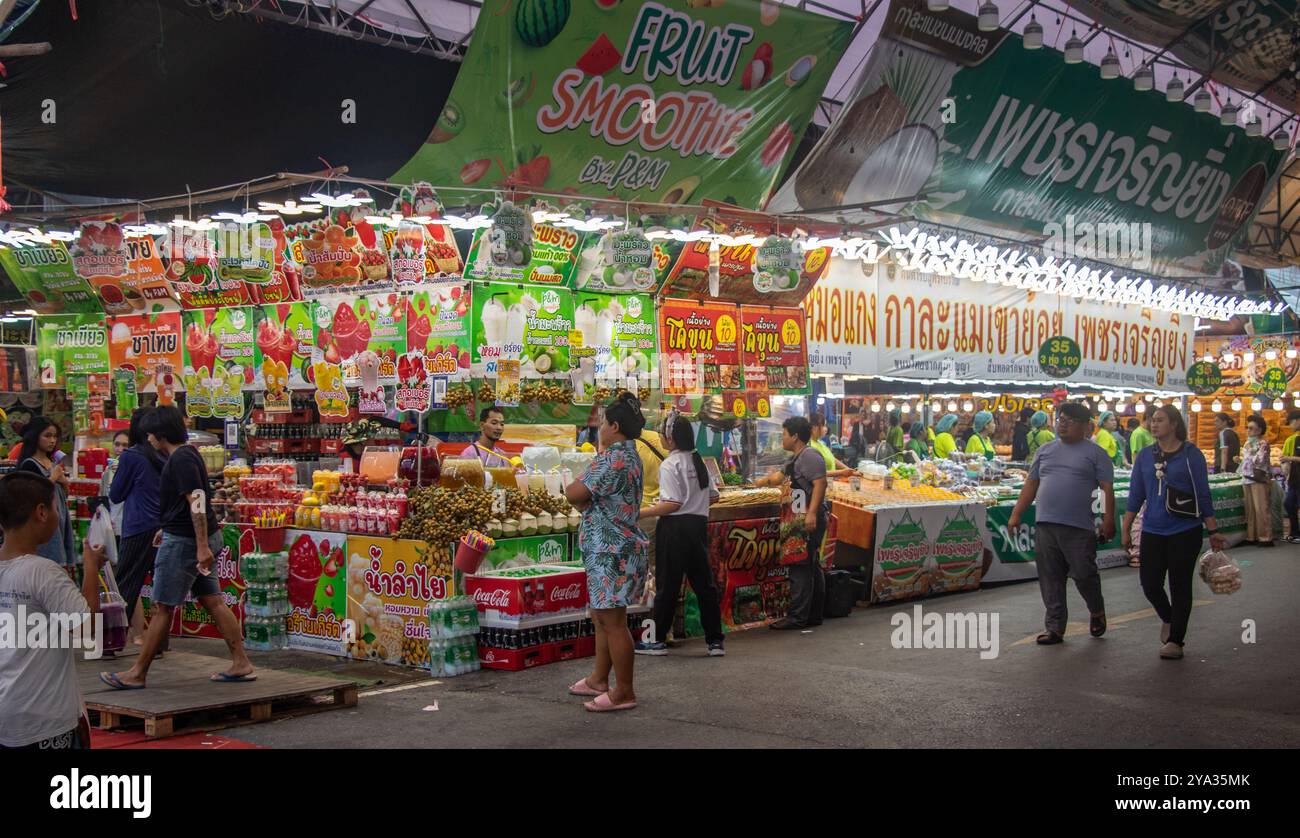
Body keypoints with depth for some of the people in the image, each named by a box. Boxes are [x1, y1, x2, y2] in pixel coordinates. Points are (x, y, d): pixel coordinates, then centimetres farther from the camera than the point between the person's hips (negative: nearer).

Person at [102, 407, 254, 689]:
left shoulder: (181, 459, -17)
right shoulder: (187, 454, 15)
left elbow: (197, 501, -25)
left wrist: (202, 546, -29)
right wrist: (169, 528, 34)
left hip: (184, 540, -10)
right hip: (199, 539, 10)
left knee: (162, 607, -2)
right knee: (212, 601, 9)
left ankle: (137, 674, 7)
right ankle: (241, 664, 8)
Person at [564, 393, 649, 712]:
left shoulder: (614, 459, -19)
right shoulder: (629, 455, 15)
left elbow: (574, 493, -20)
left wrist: (574, 486, 0)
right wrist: (586, 503, -5)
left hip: (613, 551, -11)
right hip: (608, 550, 11)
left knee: (613, 622, -4)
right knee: (601, 617, 20)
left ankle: (623, 692, 2)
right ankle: (599, 679, 31)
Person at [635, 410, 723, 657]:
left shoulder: (670, 465, -12)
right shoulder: (699, 461, 10)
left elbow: (672, 504, -20)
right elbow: (713, 495, 17)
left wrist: (640, 513, -18)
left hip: (675, 528, -7)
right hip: (699, 525, 7)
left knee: (667, 584, 2)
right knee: (704, 583, 9)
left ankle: (658, 640, 11)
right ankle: (715, 641, 9)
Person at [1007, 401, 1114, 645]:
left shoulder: (1095, 453, 3)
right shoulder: (1046, 450, 16)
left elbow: (1107, 488, -2)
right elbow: (1031, 484, 17)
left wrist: (1108, 520, -11)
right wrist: (1016, 514, 11)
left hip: (1079, 527, -4)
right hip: (1046, 525, 4)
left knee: (1084, 575, -3)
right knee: (1050, 579, 5)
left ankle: (1097, 612, 26)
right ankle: (1055, 628, 12)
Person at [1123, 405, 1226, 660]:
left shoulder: (1191, 455, -4)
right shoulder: (1145, 456, 5)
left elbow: (1203, 495, -1)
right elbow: (1136, 496, 9)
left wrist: (1213, 531, 0)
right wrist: (1125, 529, 6)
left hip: (1185, 532, -3)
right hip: (1152, 532, 3)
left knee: (1180, 586, 3)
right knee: (1150, 584, 1)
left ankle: (1175, 641, 14)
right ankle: (1168, 618, 33)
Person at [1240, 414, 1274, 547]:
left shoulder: (1263, 443, -8)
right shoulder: (1249, 442, 15)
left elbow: (1258, 461, -18)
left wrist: (1249, 449, -10)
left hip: (1259, 480, -8)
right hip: (1247, 480, 8)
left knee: (1261, 509, -7)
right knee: (1250, 509, 10)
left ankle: (1266, 538, -4)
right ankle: (1252, 536, 15)